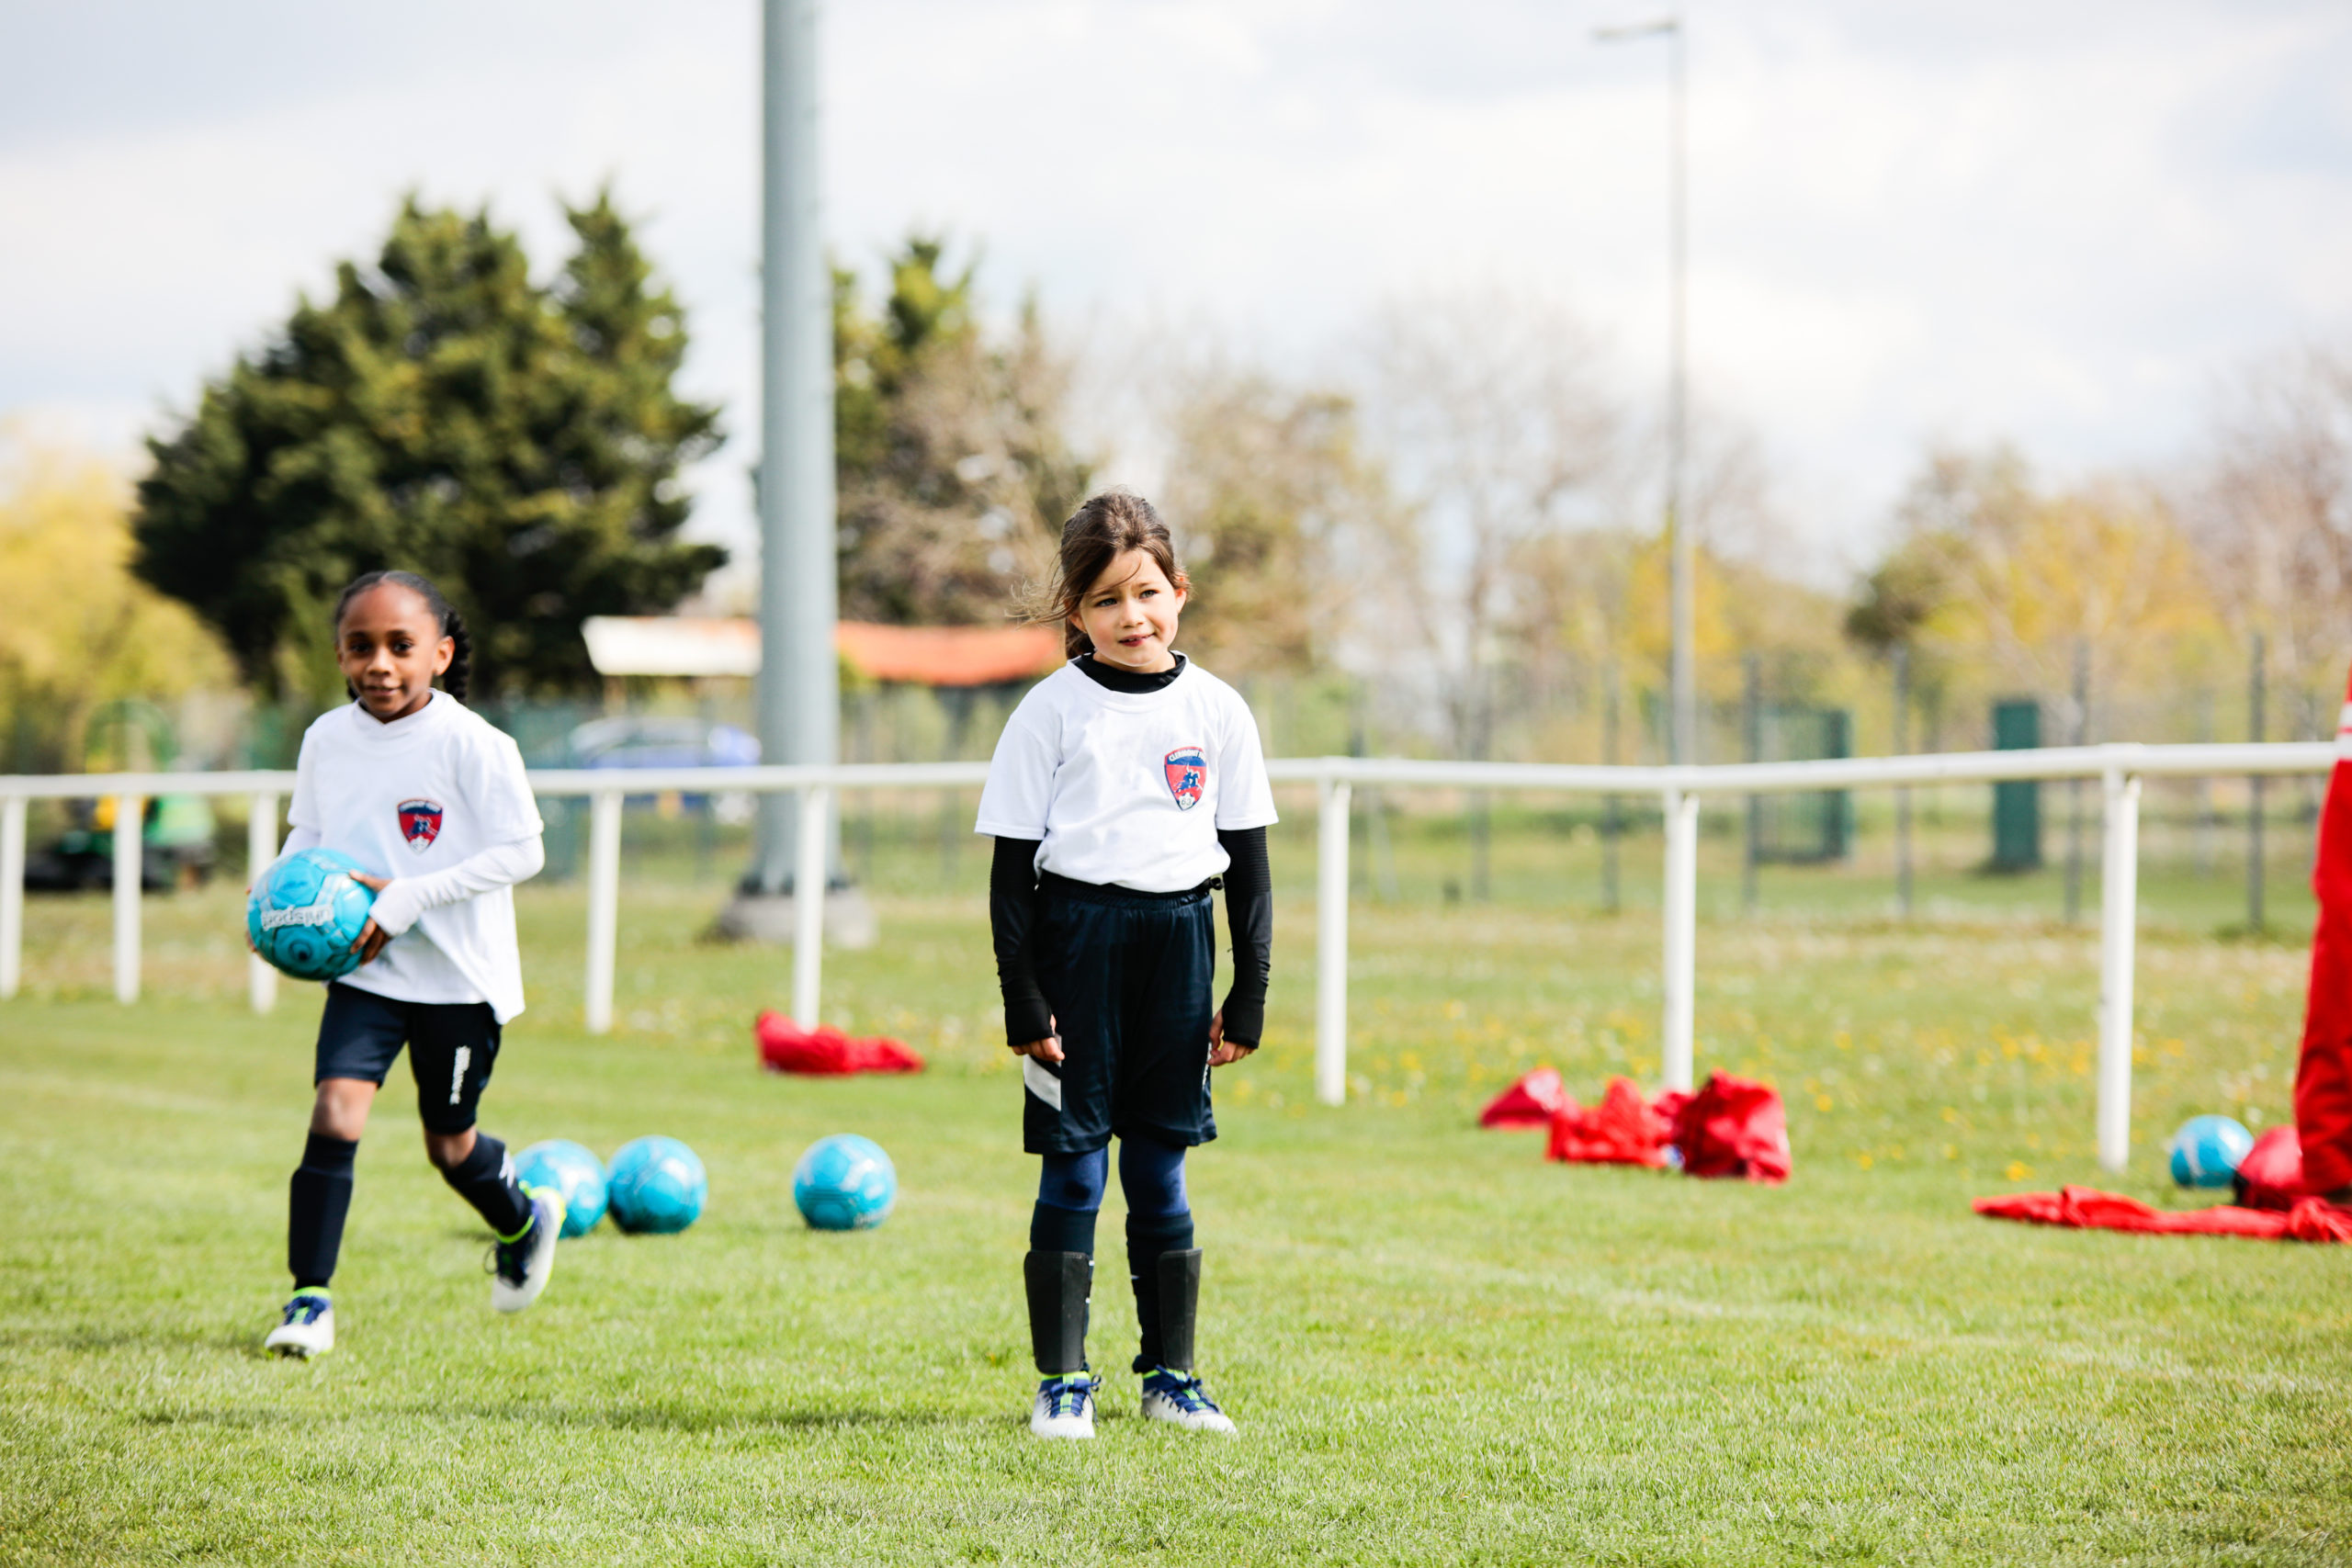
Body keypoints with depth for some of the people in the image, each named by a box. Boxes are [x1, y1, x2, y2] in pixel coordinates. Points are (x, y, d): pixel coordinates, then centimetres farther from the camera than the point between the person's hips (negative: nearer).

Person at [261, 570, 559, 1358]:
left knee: (449, 1143, 12)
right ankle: (310, 1297, -9)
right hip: (365, 968, 3)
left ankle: (524, 1220, 45)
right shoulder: (326, 740, -1)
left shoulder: (470, 744, -16)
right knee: (335, 1114, -16)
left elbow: (520, 852, -16)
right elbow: (307, 836, 14)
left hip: (459, 973, -3)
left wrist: (407, 898, -22)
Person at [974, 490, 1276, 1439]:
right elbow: (1013, 863, -1)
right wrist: (1023, 1000, -7)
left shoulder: (1218, 711, 6)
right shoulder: (1053, 711, -2)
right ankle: (1061, 1380, 6)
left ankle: (1170, 1374, 17)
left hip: (1179, 942, 2)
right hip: (1077, 939, -2)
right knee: (1074, 1167, -1)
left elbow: (1248, 861, 10)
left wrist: (1248, 996, 5)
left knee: (1161, 1165, 8)